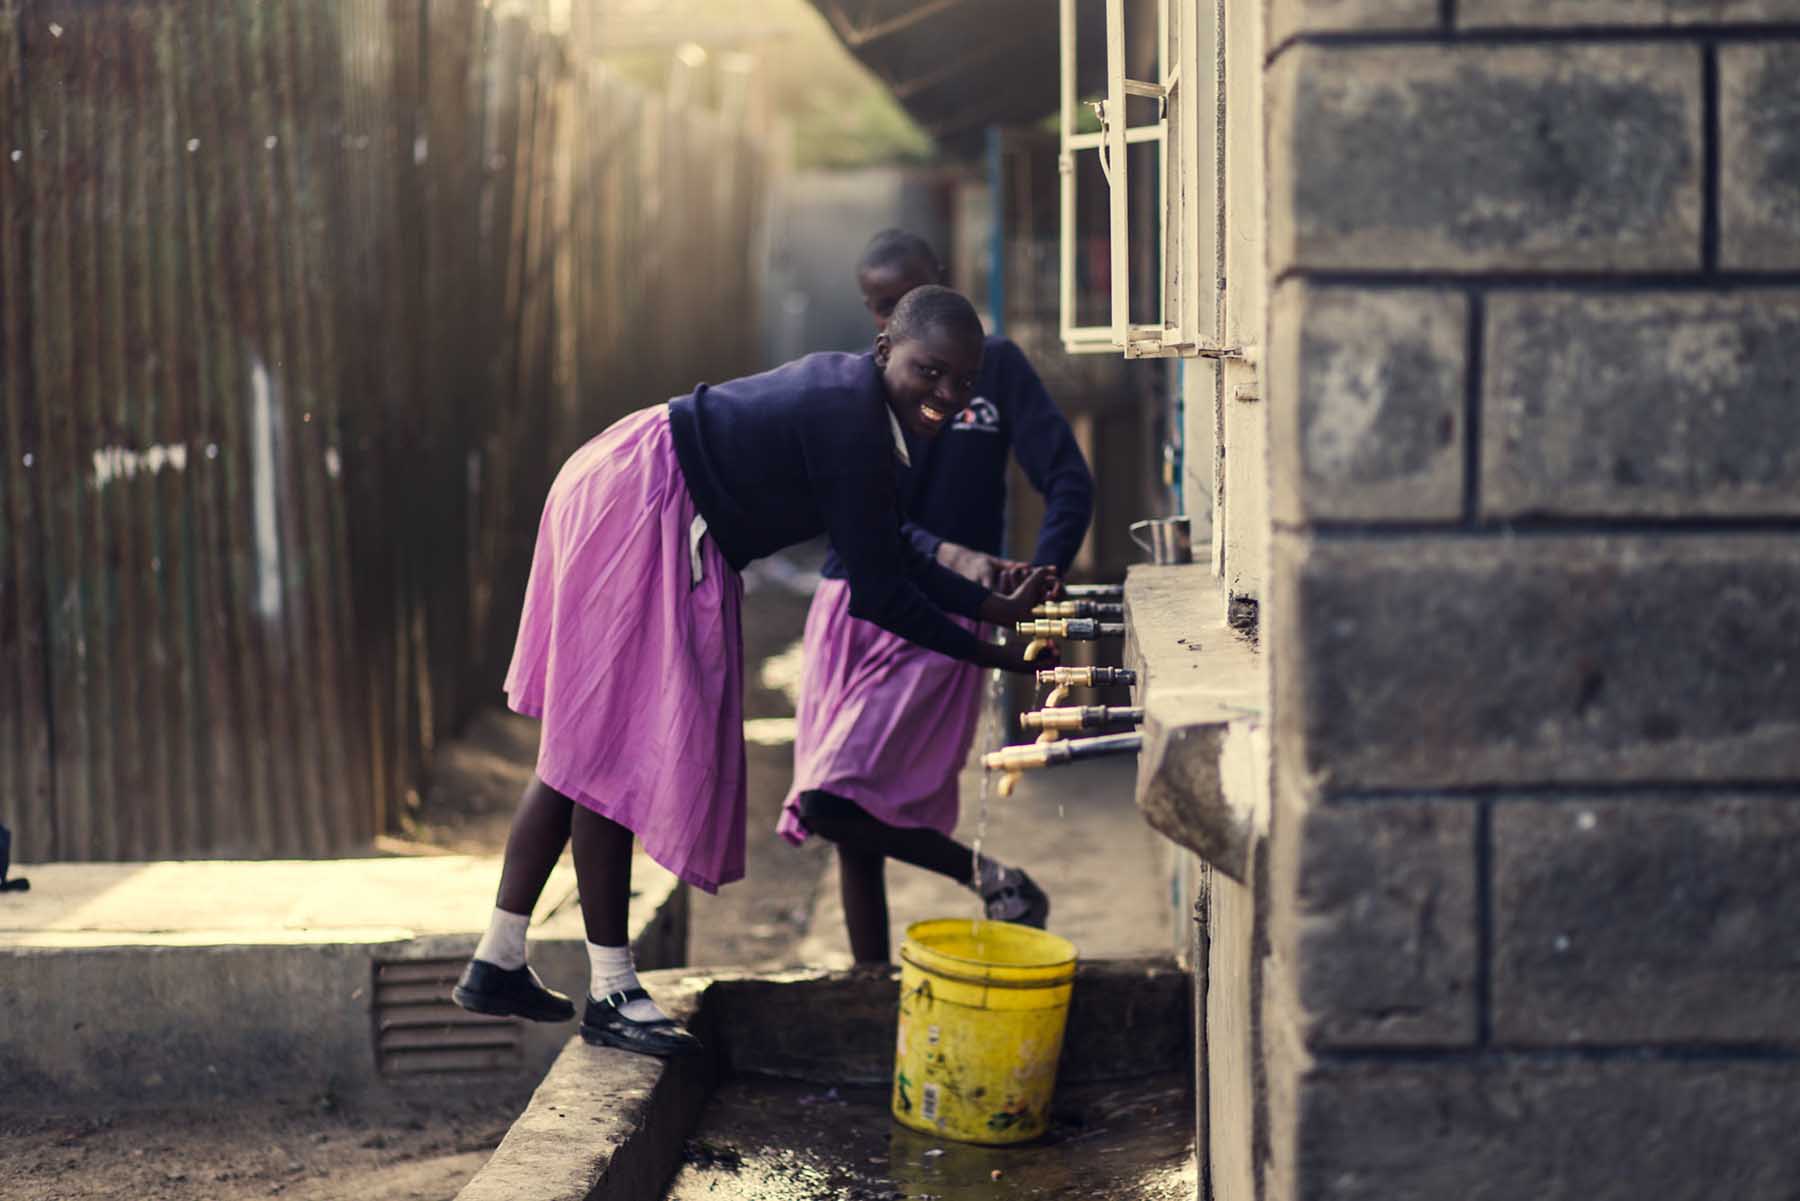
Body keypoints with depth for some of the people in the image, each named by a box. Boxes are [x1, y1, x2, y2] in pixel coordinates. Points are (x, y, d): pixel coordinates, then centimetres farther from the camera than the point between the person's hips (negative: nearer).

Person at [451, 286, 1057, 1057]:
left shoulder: (862, 408, 8)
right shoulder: (849, 421, -23)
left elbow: (892, 556, 16)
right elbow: (876, 592, -20)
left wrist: (1000, 607, 9)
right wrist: (997, 657, -12)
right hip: (639, 508, -11)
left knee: (586, 745, 13)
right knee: (609, 748, -5)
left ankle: (497, 964, 20)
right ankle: (611, 992, 1)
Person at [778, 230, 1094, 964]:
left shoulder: (995, 368, 1)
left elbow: (1069, 482, -3)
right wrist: (952, 556, -25)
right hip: (851, 607, 4)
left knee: (831, 800, -18)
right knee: (852, 824, 6)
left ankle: (989, 877, 2)